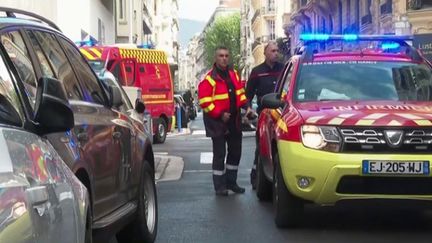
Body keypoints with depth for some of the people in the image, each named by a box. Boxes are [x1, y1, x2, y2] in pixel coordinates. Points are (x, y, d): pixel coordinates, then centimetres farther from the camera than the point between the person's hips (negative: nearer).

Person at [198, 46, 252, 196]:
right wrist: (219, 114, -18)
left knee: (235, 152, 13)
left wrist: (245, 106, 2)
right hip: (217, 122, -7)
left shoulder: (233, 74, 10)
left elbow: (240, 92, 19)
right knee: (219, 154, -3)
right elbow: (204, 101, -16)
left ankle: (231, 182, 26)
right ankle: (220, 186, 5)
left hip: (234, 121, 7)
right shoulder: (210, 78, -12)